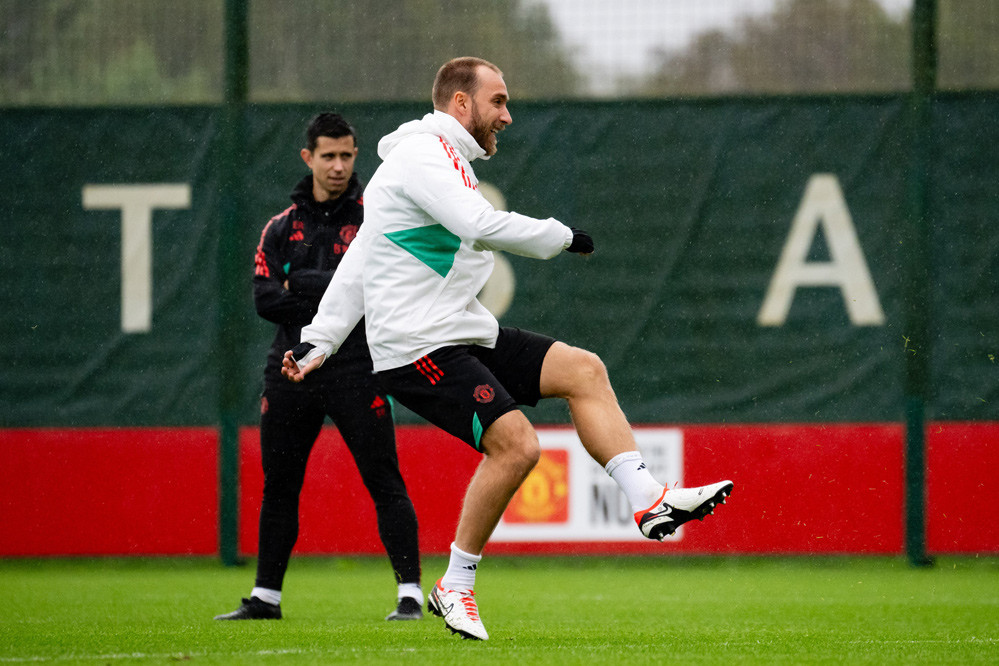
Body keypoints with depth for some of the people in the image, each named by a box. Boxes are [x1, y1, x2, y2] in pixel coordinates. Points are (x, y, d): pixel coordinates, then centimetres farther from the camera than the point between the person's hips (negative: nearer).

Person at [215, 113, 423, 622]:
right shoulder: (282, 227, 11)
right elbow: (265, 301, 0)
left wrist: (301, 285, -9)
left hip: (355, 370, -4)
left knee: (385, 483, -8)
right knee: (278, 488, 9)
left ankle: (410, 593, -6)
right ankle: (265, 596, 19)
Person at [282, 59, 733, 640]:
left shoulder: (444, 160, 22)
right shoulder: (423, 153, -11)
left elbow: (358, 262, 23)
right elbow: (481, 226, -27)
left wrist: (318, 341, 18)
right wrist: (562, 237, -12)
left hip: (465, 334, 10)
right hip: (417, 348, -10)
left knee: (583, 370, 1)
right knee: (516, 443, -20)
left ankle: (651, 504, -6)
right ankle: (455, 588, -7)